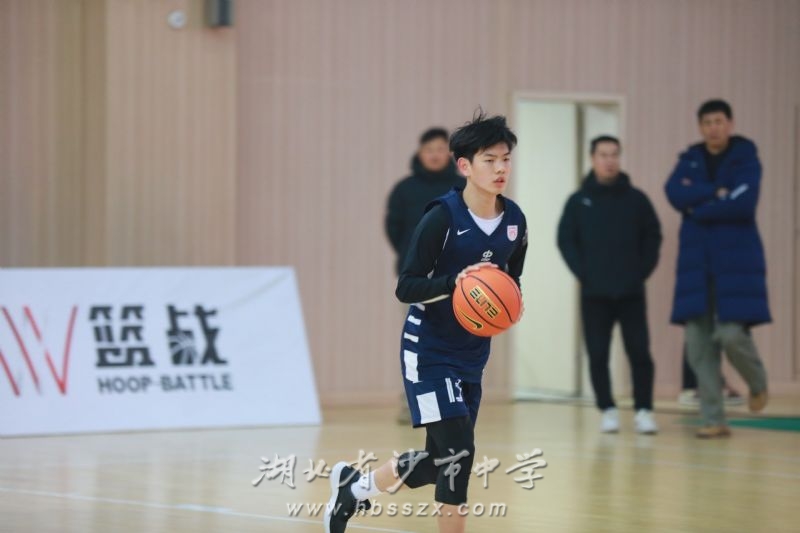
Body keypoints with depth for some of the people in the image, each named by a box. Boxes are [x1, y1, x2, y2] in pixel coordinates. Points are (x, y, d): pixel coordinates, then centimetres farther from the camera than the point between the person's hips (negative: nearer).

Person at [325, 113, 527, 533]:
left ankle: (354, 487, 37)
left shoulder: (514, 220, 0)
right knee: (458, 450, -16)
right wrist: (455, 282, -33)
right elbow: (406, 287, -17)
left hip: (472, 355, 7)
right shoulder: (443, 217, -18)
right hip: (429, 351, -7)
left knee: (439, 463, 11)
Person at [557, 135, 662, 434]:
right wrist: (582, 272, -7)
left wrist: (642, 271, -4)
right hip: (594, 294, 0)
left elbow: (653, 236, 6)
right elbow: (565, 240, 3)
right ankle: (607, 410, 9)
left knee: (639, 352, -5)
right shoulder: (578, 202, 4)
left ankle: (644, 410, 0)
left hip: (631, 292, 0)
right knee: (597, 354, 0)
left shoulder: (636, 199, 4)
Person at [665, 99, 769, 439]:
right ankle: (713, 420, 4)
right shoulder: (690, 160, 11)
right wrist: (716, 193, -15)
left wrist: (698, 207, -9)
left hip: (737, 261, -4)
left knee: (732, 334, -14)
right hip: (696, 261, 4)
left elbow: (743, 203, -17)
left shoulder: (746, 160, -1)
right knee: (698, 343, -2)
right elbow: (675, 194, -7)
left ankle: (758, 383, 18)